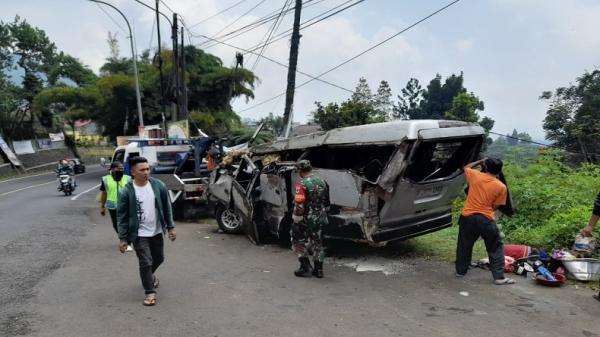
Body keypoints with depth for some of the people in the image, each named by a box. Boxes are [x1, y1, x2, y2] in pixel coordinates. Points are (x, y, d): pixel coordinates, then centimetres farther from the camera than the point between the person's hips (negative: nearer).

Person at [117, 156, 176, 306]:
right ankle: (150, 292, 15)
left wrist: (171, 227, 1)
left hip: (156, 232, 4)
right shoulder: (127, 192, -14)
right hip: (139, 234, -4)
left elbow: (167, 208, 2)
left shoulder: (159, 185, -7)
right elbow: (122, 216, -8)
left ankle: (149, 275, 50)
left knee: (159, 258, 19)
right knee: (145, 262, -2)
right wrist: (122, 238, -9)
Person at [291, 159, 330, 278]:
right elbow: (327, 202, 14)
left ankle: (305, 266, 7)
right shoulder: (322, 182, 6)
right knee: (317, 243, 15)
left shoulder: (302, 184, -17)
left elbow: (299, 205, -21)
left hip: (306, 219, -6)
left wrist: (296, 221, -13)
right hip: (320, 219, 7)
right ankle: (318, 269, 19)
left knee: (298, 241, 10)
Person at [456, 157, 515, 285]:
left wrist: (480, 161, 27)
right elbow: (496, 206, 2)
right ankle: (499, 277, 10)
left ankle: (460, 271, 27)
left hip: (467, 217, 2)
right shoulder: (501, 187, -4)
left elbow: (466, 168, 22)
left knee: (464, 245, 17)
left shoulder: (475, 175, -1)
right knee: (496, 248, 11)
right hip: (486, 220, -2)